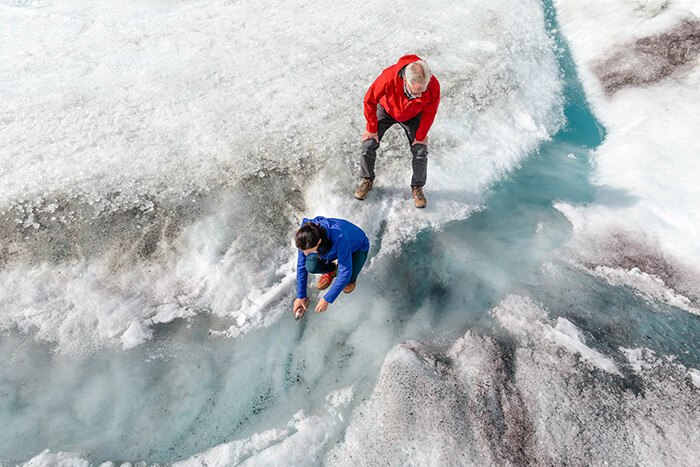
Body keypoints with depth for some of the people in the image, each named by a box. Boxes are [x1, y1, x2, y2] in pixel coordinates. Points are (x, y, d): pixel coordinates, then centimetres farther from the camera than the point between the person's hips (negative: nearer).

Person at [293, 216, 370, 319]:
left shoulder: (339, 238, -45)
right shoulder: (306, 235, -30)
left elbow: (345, 273, -36)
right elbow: (301, 265, -17)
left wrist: (327, 299, -30)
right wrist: (300, 296, -13)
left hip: (358, 247, -4)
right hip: (330, 246, 4)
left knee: (347, 279, -31)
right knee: (311, 266, -24)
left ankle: (352, 277, 6)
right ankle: (332, 270, 9)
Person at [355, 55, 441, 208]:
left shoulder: (433, 86, -36)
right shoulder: (388, 77, -42)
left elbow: (429, 113, -15)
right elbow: (369, 101, -24)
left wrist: (421, 136, -5)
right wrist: (372, 129, -14)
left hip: (412, 116, 1)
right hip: (386, 110, 0)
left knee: (421, 151, -8)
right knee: (369, 144, -7)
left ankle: (417, 188, 14)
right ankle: (367, 180, 17)